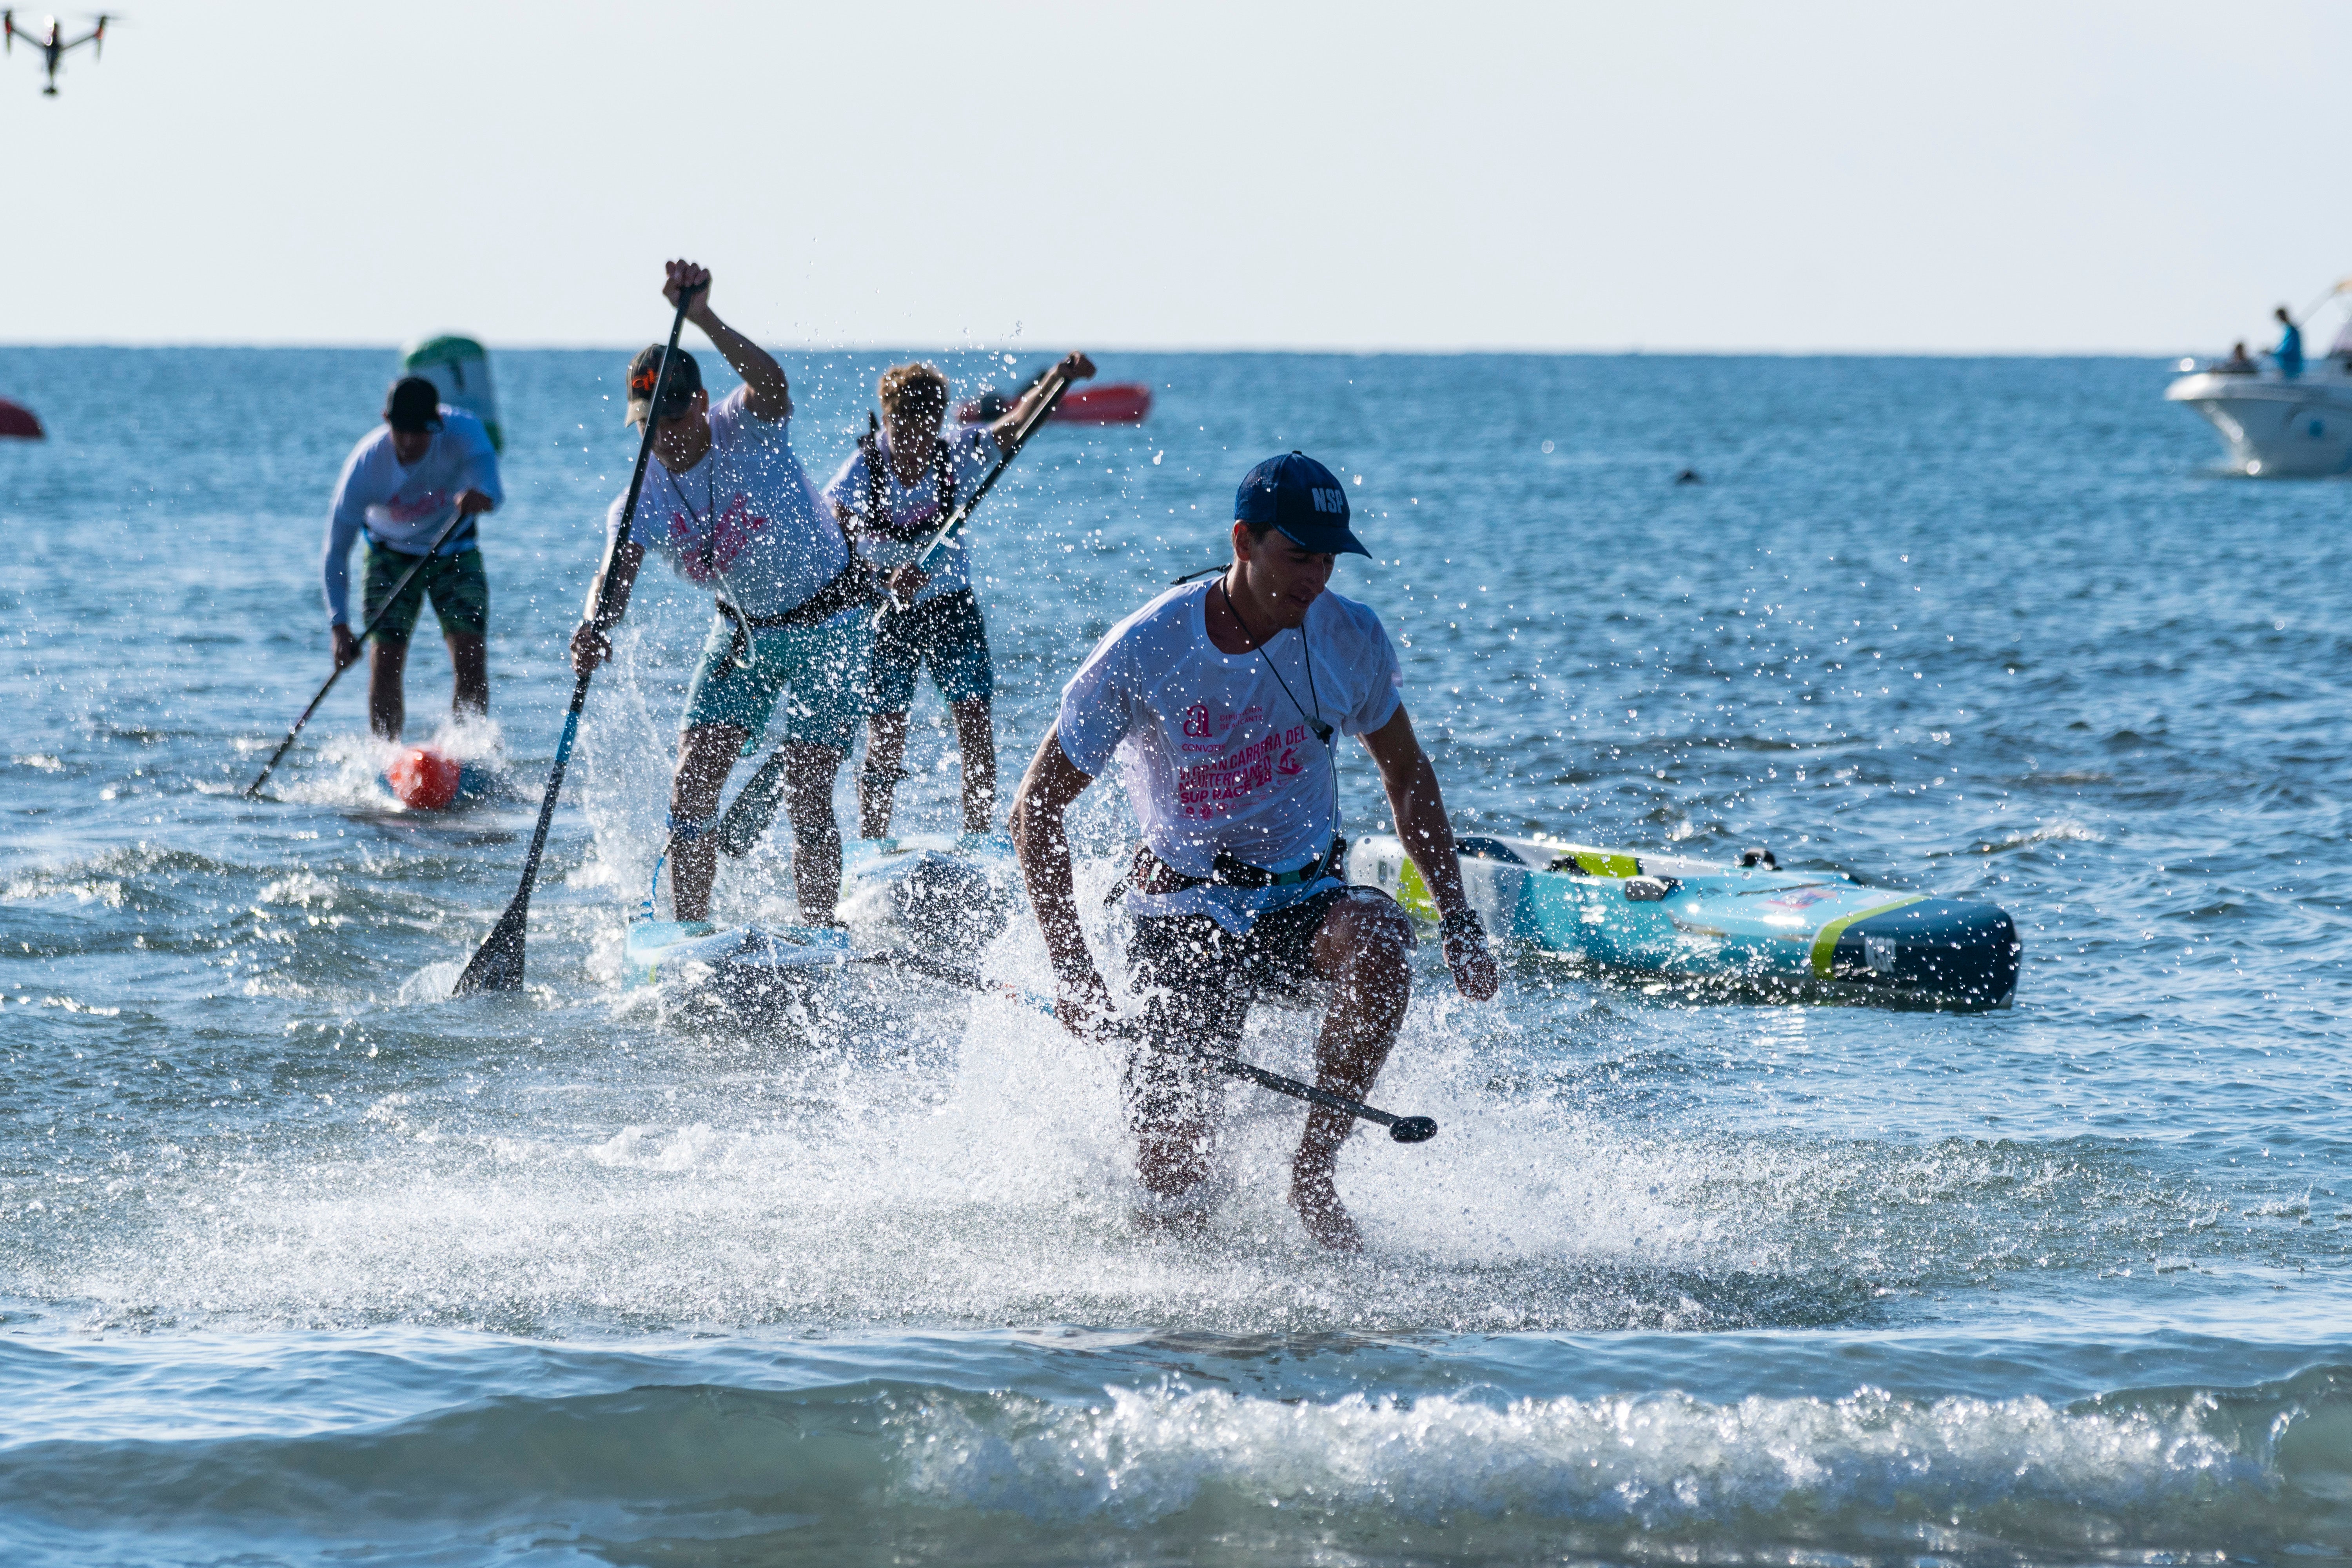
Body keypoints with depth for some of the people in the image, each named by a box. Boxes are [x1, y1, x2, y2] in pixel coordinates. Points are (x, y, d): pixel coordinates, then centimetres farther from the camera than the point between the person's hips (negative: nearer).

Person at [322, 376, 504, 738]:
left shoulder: (463, 432, -29)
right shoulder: (365, 464, -29)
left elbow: (488, 479, -47)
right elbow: (336, 550, -25)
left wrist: (482, 495, -74)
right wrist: (339, 625, -35)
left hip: (454, 553, 1)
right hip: (391, 556, -1)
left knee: (472, 661, -12)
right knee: (385, 662, -11)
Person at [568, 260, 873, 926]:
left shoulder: (748, 434, -23)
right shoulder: (643, 499, -12)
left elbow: (770, 385, -46)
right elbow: (615, 577, -25)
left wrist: (704, 318, -61)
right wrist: (596, 627, -49)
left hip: (830, 619, -5)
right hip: (743, 628, 5)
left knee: (807, 795, -10)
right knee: (691, 787, -3)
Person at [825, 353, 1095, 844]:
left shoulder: (958, 457, -12)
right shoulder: (860, 475, -17)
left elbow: (1018, 422, -20)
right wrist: (886, 578, -38)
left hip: (952, 606, 2)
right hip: (885, 614, -2)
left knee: (977, 730, -7)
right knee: (885, 738, -4)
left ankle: (978, 845, 3)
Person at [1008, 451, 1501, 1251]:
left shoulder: (1350, 639, -7)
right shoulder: (1145, 651, -16)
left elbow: (1407, 776, 11)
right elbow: (1036, 810, -9)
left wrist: (1458, 921, 2)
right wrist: (1072, 970, -17)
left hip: (1304, 897, 2)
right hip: (1184, 908, -2)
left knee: (1379, 942, -35)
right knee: (1174, 1182, -11)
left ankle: (1313, 1175, -19)